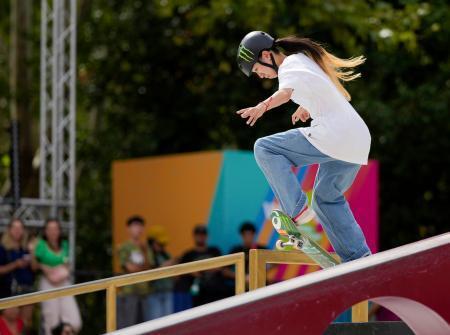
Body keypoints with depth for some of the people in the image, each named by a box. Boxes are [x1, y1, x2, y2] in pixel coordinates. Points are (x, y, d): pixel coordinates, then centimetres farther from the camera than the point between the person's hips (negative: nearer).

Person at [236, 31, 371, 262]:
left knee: (265, 148, -4)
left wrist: (263, 106, -48)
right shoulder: (305, 59, 24)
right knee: (327, 197, 25)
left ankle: (297, 211, -15)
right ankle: (359, 259, 20)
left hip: (333, 137, -10)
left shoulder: (290, 65, -5)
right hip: (360, 139, 10)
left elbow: (287, 90, -30)